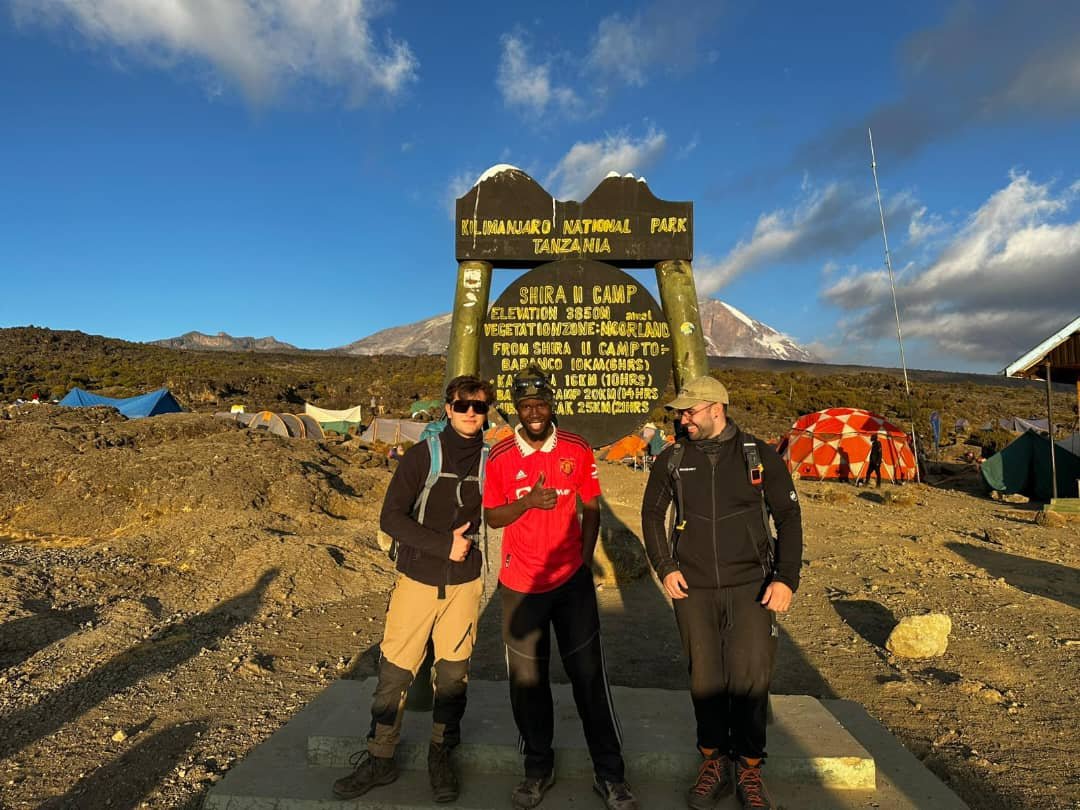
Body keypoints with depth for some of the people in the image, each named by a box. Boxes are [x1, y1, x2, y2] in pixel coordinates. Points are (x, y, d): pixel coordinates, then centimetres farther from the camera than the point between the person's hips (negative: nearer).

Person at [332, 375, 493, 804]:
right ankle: (379, 757, 25)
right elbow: (391, 516, -12)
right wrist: (444, 545, -18)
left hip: (464, 584, 2)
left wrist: (471, 538, -8)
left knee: (454, 672, 11)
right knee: (395, 670, 5)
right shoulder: (422, 455, -8)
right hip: (417, 580, -1)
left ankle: (442, 755, 31)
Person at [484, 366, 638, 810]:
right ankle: (538, 768, 31)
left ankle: (609, 774, 20)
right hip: (520, 584, 1)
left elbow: (591, 508, 5)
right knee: (527, 677, 11)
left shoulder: (578, 449, -3)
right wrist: (529, 501, -20)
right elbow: (491, 517, -1)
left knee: (589, 675, 5)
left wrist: (584, 560, -3)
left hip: (572, 580, 0)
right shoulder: (500, 455, -4)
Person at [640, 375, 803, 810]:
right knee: (705, 679, 7)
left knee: (749, 679, -1)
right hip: (693, 588, 2)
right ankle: (714, 761, 29)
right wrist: (664, 568, 3)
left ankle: (749, 767, 22)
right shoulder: (672, 460, 1)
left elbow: (789, 517, 2)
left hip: (751, 586, -1)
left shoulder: (760, 455, -3)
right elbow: (651, 514, 12)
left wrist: (786, 578, -5)